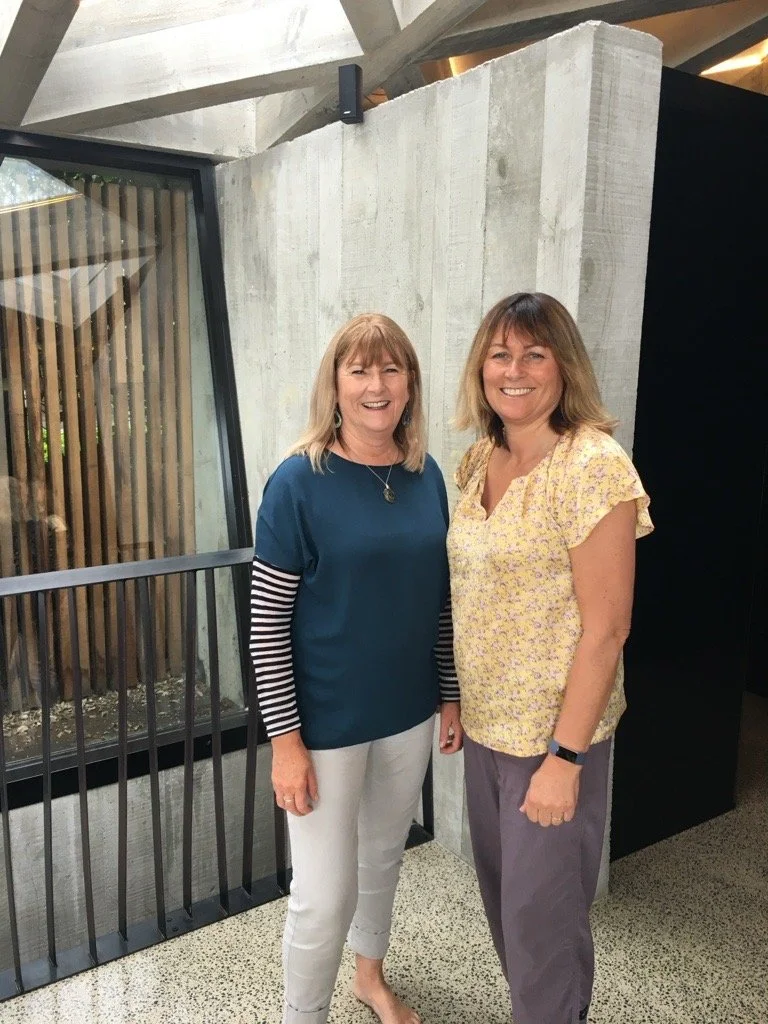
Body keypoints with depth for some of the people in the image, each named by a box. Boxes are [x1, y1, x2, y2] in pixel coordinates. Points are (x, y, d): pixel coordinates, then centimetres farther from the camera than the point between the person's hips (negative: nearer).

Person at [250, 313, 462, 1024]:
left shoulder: (426, 476, -1)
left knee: (385, 854, 25)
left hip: (410, 712, 5)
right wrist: (285, 739, -15)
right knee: (326, 896, 6)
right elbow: (267, 624, -15)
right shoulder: (300, 483, -16)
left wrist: (451, 695, 9)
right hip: (327, 721, -5)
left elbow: (440, 600, 7)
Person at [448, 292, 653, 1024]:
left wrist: (564, 757, -18)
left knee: (540, 915, 10)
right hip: (486, 725, 7)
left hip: (554, 735, -7)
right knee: (503, 898, 23)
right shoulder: (479, 461, 3)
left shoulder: (593, 465, -19)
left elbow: (605, 628, -19)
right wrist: (456, 702, 13)